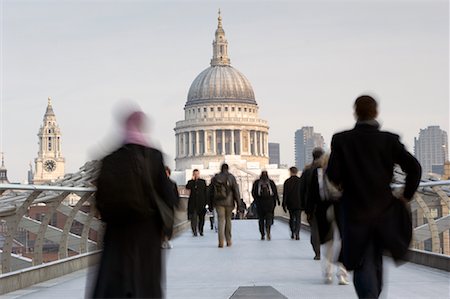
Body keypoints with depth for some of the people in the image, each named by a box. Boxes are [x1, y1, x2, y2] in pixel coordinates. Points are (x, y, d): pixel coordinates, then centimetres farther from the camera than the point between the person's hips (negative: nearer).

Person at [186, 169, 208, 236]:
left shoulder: (203, 182, 9)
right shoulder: (190, 182, 8)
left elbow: (205, 192, 9)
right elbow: (187, 187, -14)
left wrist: (205, 201, 2)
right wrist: (193, 180, -11)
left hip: (201, 203, 1)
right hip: (193, 203, -1)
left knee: (201, 217, 2)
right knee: (193, 218, -5)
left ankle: (200, 230, 17)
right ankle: (194, 231, 0)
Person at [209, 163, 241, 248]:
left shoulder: (215, 178, 5)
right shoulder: (231, 177, -3)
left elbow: (211, 192, 10)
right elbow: (236, 190, -6)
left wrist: (211, 204, 17)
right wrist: (238, 202, -2)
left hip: (218, 202, 1)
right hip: (229, 202, -1)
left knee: (221, 220, -2)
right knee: (228, 220, 13)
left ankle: (221, 241, -15)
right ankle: (228, 241, 17)